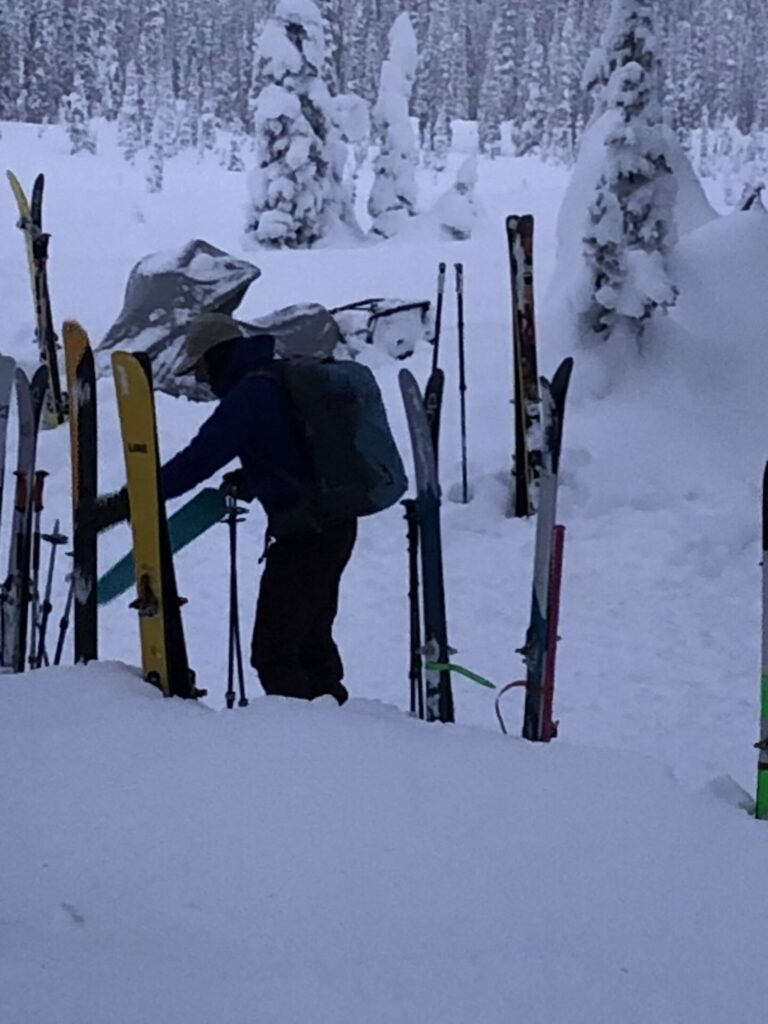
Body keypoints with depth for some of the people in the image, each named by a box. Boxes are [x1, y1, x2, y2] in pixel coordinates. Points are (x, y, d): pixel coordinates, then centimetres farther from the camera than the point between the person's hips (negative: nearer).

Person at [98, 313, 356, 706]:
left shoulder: (250, 394, -15)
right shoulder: (284, 380, 13)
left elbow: (197, 460, -22)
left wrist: (127, 502, -22)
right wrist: (251, 479, 20)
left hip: (304, 536, -10)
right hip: (334, 526, 10)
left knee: (273, 651, -5)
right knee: (311, 643, 20)